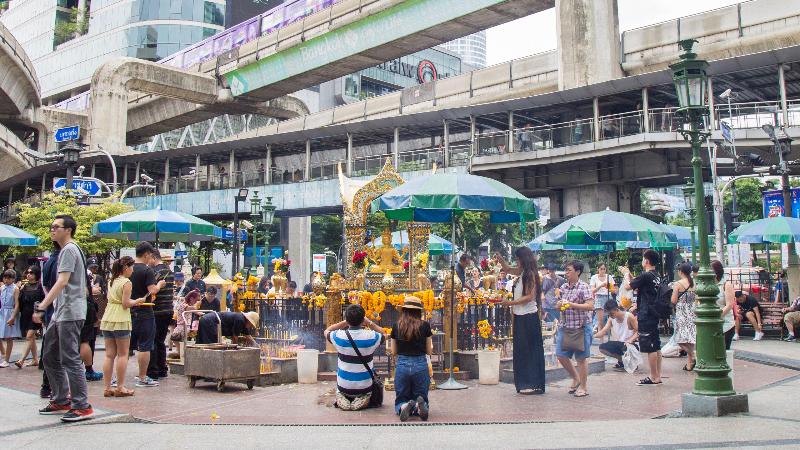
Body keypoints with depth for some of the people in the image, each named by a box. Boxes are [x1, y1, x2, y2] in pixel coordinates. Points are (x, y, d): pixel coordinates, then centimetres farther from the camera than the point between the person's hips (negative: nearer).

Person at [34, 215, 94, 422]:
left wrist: (41, 307, -23)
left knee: (70, 359, -9)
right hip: (61, 313, 10)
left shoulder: (69, 250, -10)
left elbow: (62, 282, -20)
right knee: (50, 357, 15)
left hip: (70, 313, -10)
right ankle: (61, 401, 23)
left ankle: (82, 406, -5)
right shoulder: (68, 250, 20)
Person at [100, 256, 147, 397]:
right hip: (120, 320, -7)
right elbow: (126, 303, -12)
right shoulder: (126, 282, -8)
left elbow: (116, 300, 16)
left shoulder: (112, 281, 15)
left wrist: (132, 302, 17)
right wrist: (138, 301, 4)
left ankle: (107, 387, 8)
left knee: (109, 354, 8)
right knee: (122, 354, 1)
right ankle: (120, 387, 2)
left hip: (107, 319, 7)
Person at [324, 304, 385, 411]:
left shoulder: (339, 336, -15)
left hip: (344, 387, 1)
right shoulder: (371, 337, -16)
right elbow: (383, 334, 9)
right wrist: (370, 323, 0)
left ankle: (341, 398, 7)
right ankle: (363, 398, 7)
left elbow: (327, 331, 9)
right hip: (364, 388, -1)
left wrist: (344, 322, 4)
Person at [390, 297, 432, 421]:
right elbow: (429, 351, 4)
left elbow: (394, 352, 8)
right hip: (420, 366, 0)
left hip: (402, 365, 1)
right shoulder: (425, 325, -3)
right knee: (422, 398, 16)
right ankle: (420, 405, -20)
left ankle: (404, 407, -20)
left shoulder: (397, 326, -1)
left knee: (401, 400, 16)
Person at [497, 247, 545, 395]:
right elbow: (508, 269, 28)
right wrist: (500, 259, 11)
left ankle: (535, 384, 3)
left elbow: (529, 297, -19)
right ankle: (525, 383, 19)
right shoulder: (521, 273, 11)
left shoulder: (530, 274, -13)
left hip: (529, 317, -9)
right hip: (520, 316, 9)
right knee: (521, 350, 12)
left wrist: (511, 303, -19)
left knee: (531, 351, -3)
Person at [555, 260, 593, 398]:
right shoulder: (563, 287, 10)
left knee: (581, 358, 2)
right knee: (561, 355, 7)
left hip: (581, 326, -7)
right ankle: (576, 378, 29)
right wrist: (559, 304, -5)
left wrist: (572, 305, -24)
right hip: (565, 326, 7)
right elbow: (558, 305, 19)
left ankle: (583, 387, 16)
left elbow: (590, 306, -19)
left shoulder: (583, 287, -10)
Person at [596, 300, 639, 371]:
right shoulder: (611, 319, 0)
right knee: (602, 347, -17)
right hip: (618, 343, 6)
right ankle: (621, 360, 3)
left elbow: (638, 331, -14)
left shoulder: (629, 316, -15)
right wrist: (594, 335, -27)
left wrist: (630, 340, -29)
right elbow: (603, 331, -8)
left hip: (630, 344, -6)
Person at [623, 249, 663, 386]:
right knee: (656, 347, 12)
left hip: (646, 317, -9)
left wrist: (627, 274, 6)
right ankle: (658, 376, 18)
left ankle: (653, 378, 0)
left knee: (650, 348, -4)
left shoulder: (645, 276, -17)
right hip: (654, 315, 9)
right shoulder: (657, 276, 10)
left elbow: (628, 286, -11)